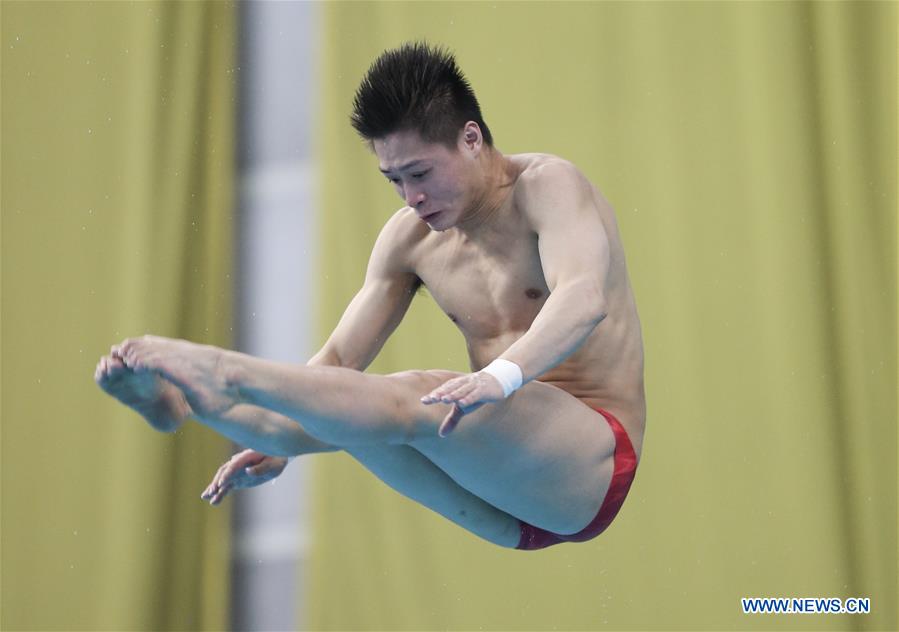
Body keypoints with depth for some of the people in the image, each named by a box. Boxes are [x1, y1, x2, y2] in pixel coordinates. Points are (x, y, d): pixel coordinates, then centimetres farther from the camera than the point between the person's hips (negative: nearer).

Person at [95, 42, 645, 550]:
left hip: (592, 464, -7)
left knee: (416, 401, -31)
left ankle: (223, 375, -32)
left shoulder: (547, 185, -10)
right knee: (354, 404, -20)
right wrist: (277, 443, -8)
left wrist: (502, 376, -48)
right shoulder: (409, 238, 10)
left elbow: (585, 298, -30)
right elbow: (338, 360, 9)